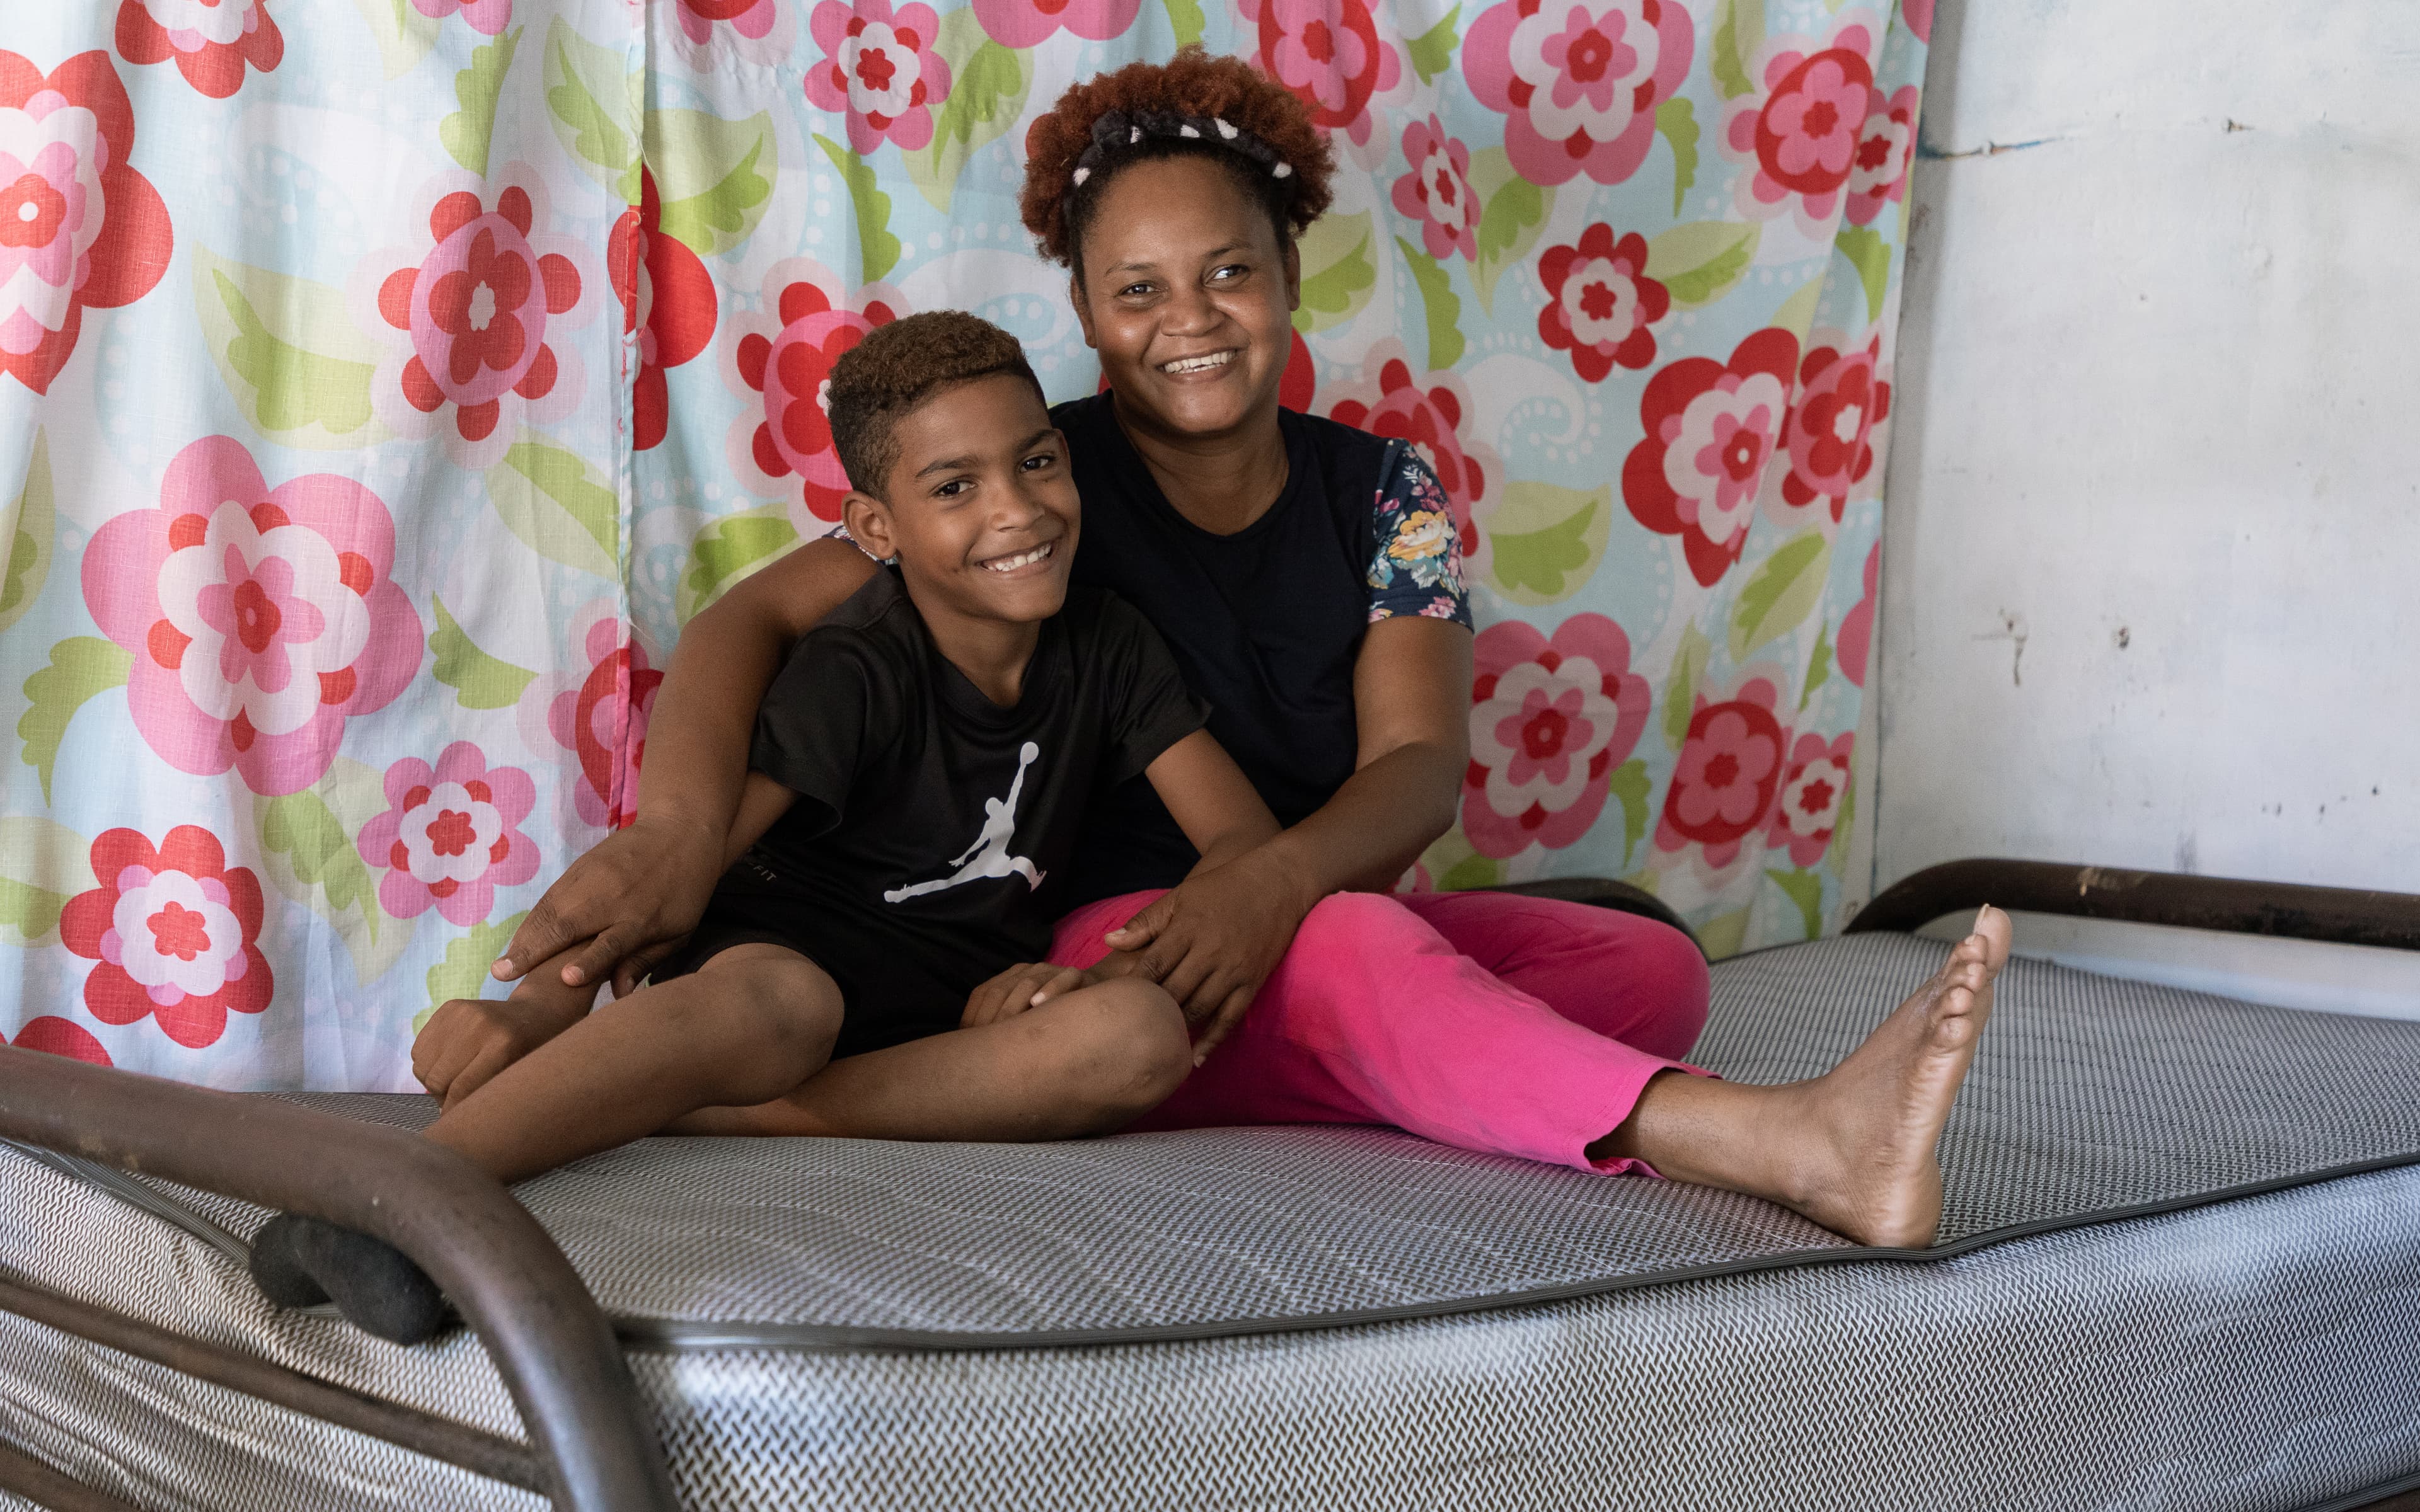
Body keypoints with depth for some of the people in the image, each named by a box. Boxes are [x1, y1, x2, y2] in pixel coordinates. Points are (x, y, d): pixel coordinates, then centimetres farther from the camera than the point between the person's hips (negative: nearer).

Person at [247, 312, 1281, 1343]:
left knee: (1142, 1037, -30)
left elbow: (1247, 840, 0)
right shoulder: (858, 670, -11)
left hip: (961, 1007, 4)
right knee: (778, 1002, -41)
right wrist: (542, 1008, -40)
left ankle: (692, 1113, -35)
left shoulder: (1108, 648, 2)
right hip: (789, 947, -4)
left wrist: (1099, 973, -18)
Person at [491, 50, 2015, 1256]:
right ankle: (1790, 1145, -52)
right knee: (1354, 953, -37)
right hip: (1105, 947, -4)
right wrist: (676, 834, -29)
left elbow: (1421, 762, -5)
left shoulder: (1383, 489, 7)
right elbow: (755, 616, -7)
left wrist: (1277, 880, -28)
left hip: (1341, 910, 5)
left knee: (1651, 970, -21)